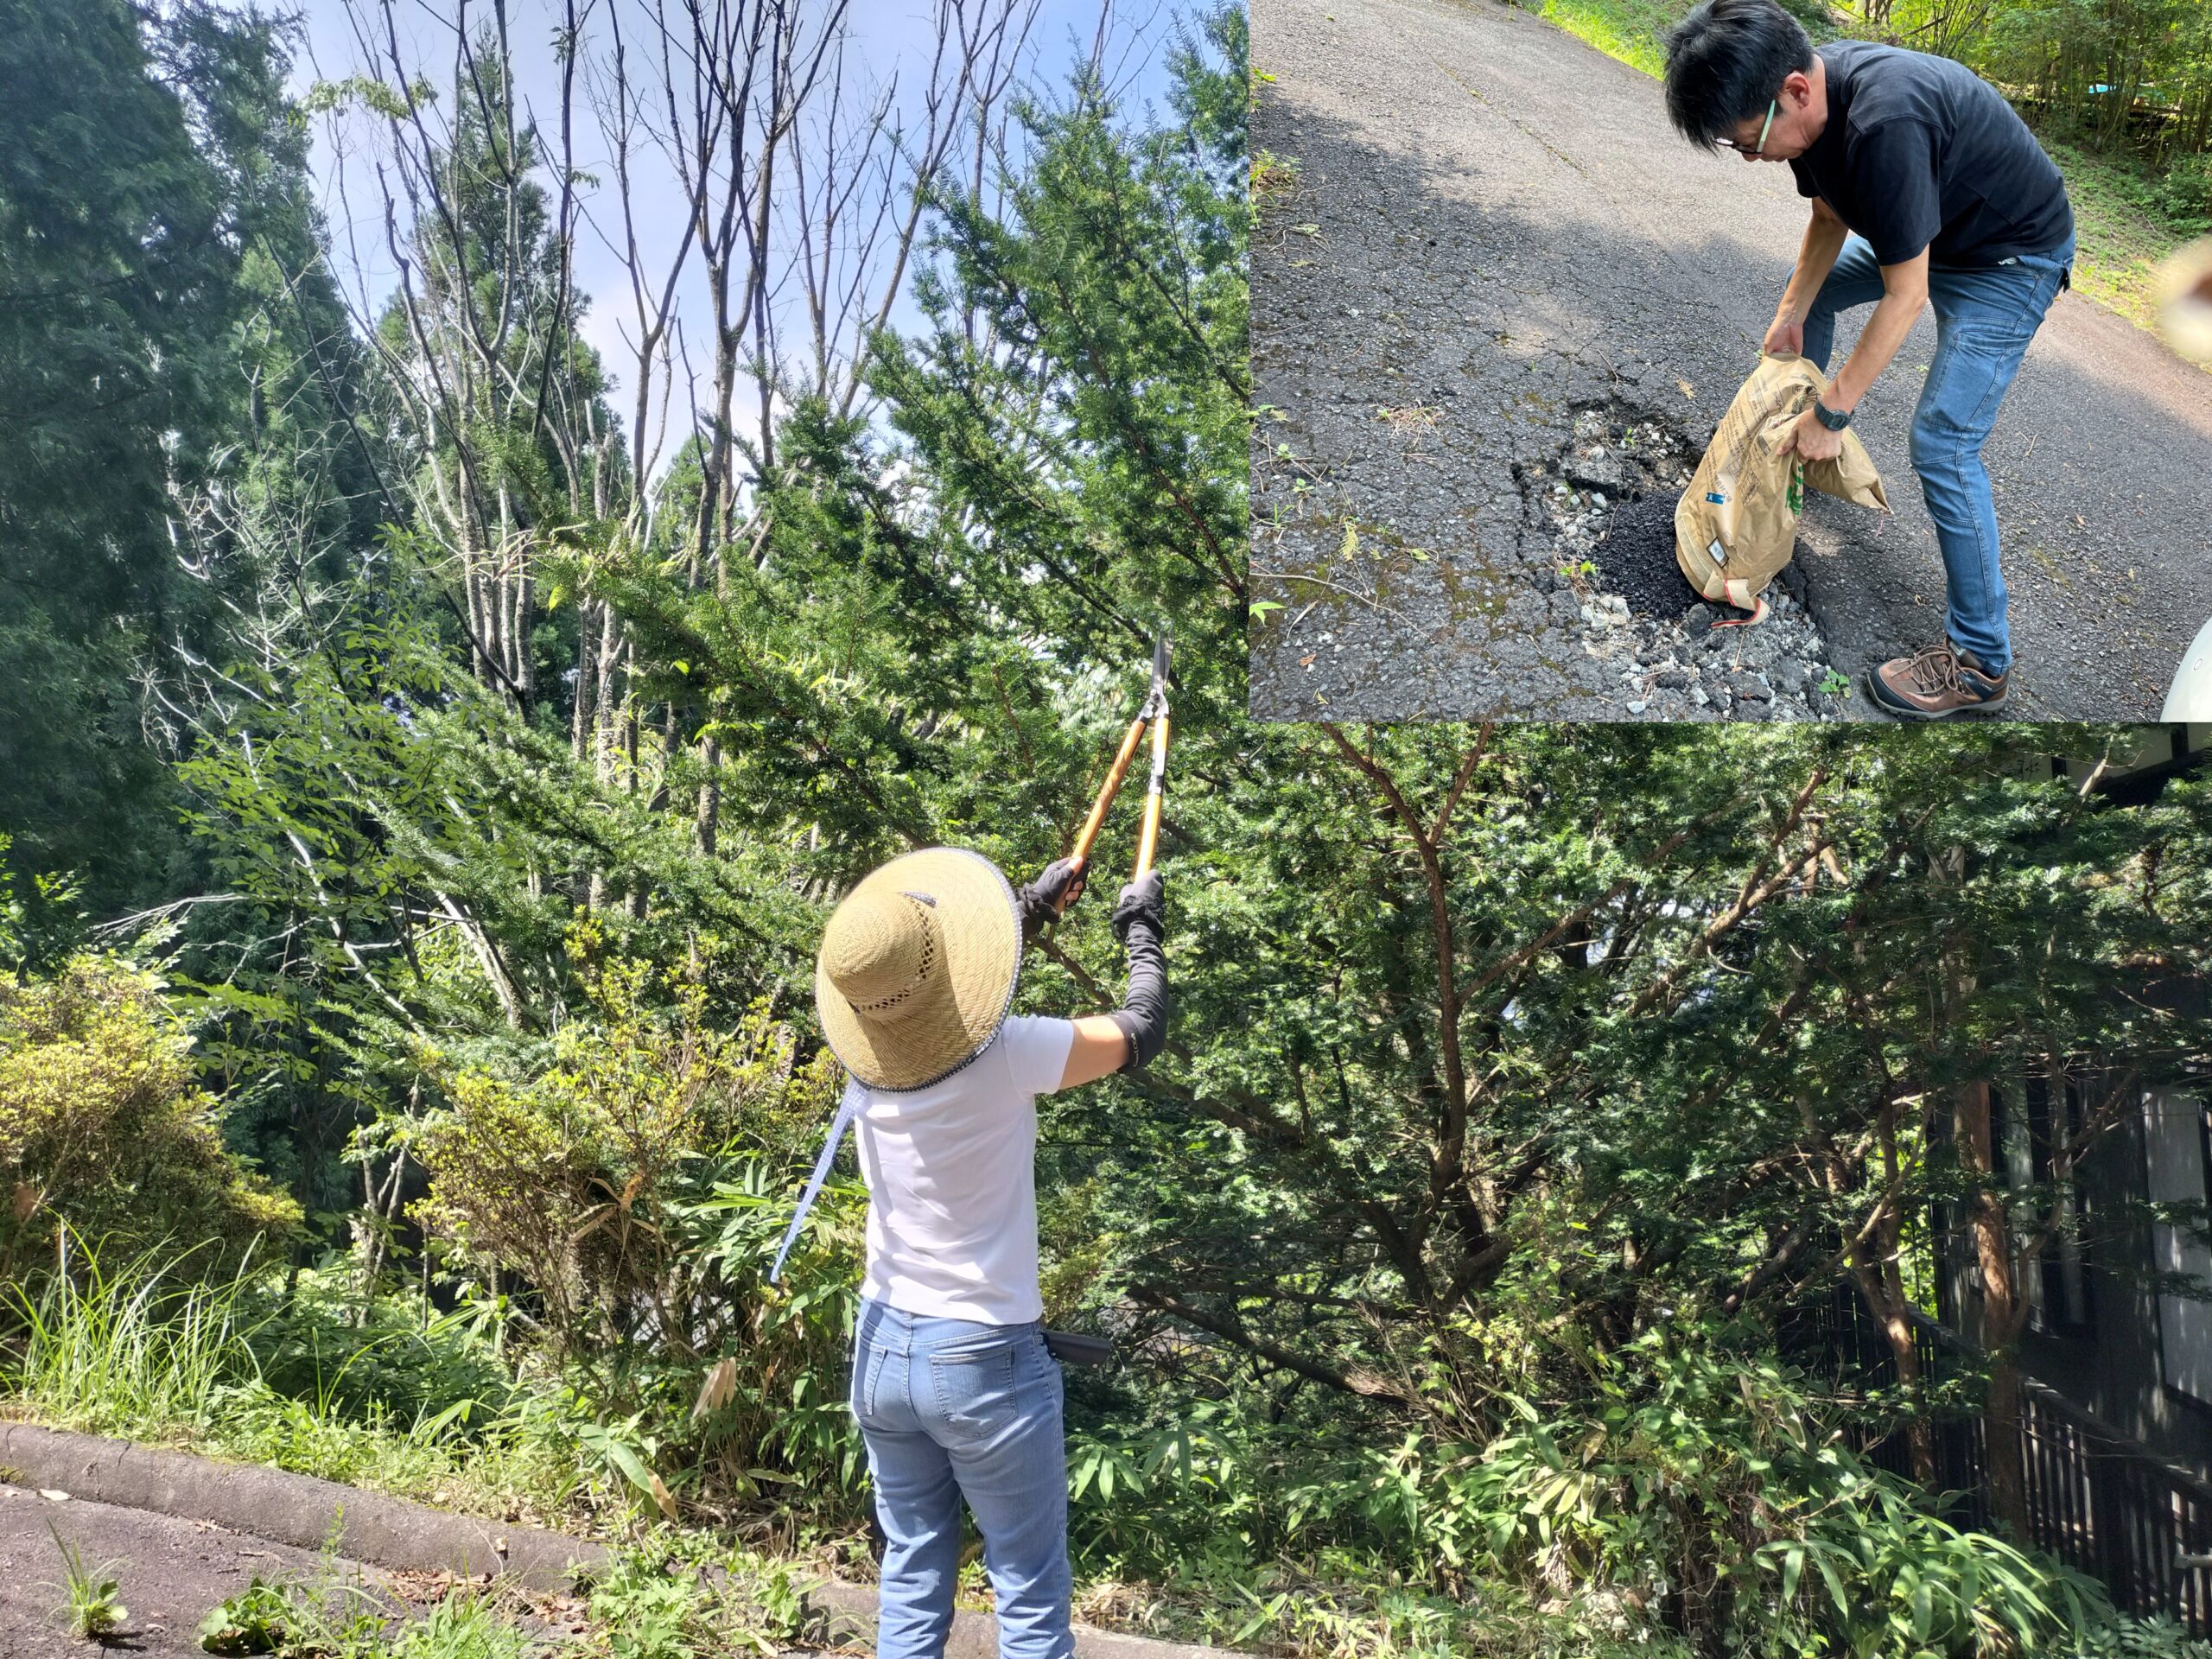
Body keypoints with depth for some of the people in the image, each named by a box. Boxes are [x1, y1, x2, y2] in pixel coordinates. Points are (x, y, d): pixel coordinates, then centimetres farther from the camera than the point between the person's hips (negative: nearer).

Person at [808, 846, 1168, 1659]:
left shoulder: (864, 1056, -6)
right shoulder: (1005, 1056, -22)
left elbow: (925, 1006, 16)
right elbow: (1143, 1028, -6)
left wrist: (1035, 906, 22)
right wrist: (1142, 928, 12)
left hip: (883, 1350, 5)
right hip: (985, 1359, -5)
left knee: (910, 1585, 16)